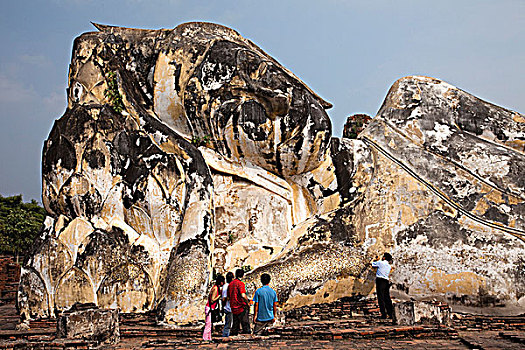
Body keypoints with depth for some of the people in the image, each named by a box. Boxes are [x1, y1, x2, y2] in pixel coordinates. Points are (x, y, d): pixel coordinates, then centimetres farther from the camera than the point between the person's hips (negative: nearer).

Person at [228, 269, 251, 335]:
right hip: (241, 307, -7)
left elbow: (228, 297, 15)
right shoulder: (240, 283, -10)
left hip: (233, 307, 7)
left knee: (235, 325, 12)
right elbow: (243, 295, -21)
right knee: (245, 325, -3)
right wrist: (248, 302, -8)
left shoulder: (230, 284, 12)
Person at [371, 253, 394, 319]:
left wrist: (376, 260, 25)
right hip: (386, 281, 7)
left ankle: (383, 314, -10)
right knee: (387, 298, 10)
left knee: (381, 298, -6)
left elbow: (373, 264, 6)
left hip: (380, 280, -6)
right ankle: (390, 314, 10)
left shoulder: (380, 263, -4)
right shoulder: (389, 266, 16)